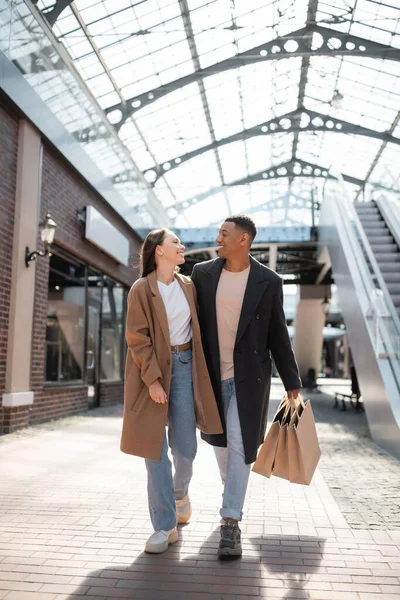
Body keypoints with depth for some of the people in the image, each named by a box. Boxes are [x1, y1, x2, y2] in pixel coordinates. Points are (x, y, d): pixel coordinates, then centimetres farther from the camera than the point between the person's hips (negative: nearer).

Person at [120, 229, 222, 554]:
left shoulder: (189, 286, 8)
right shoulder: (141, 289, -6)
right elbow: (137, 339, -10)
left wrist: (201, 372, 9)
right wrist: (152, 379, -16)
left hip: (184, 365, 4)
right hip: (151, 369, -3)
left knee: (185, 447, 4)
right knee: (155, 448, -1)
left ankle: (180, 491, 37)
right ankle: (165, 526, 10)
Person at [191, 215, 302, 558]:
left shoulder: (268, 282, -6)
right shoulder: (202, 274, 0)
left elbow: (278, 335, -1)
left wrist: (292, 382, 2)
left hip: (249, 376, -3)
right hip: (212, 375, 3)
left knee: (240, 446, -5)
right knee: (220, 441, 16)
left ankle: (231, 522, 5)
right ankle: (233, 495, 42)